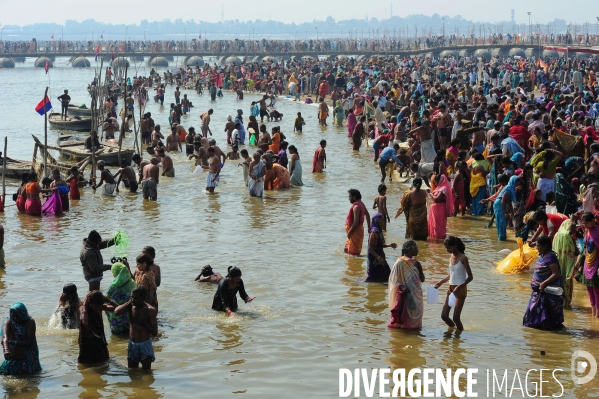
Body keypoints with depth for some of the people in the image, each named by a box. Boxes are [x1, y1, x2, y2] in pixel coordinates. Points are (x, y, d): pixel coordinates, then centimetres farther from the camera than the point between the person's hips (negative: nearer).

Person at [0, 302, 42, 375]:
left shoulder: (30, 322, -15)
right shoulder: (8, 322, -13)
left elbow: (29, 342, -21)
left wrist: (13, 342, -31)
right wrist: (6, 350, -50)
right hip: (12, 357, 2)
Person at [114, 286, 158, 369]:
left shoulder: (150, 310, -15)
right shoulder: (131, 306, -3)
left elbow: (154, 333, -16)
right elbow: (116, 312, -25)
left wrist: (143, 321, -21)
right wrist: (129, 302, -17)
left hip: (145, 344, -4)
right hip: (132, 344, 4)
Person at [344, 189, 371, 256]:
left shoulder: (356, 206, -22)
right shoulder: (361, 204, 9)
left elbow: (356, 222, -26)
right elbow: (367, 215, 21)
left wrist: (349, 232, -18)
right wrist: (369, 227, 27)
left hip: (355, 231, -11)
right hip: (356, 230, 11)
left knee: (354, 253, -3)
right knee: (346, 250, 16)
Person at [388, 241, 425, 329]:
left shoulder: (414, 262, 5)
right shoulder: (400, 263, -13)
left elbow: (422, 279, 7)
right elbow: (394, 280, -12)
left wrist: (419, 268, -9)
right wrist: (402, 288, -25)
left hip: (415, 295, 7)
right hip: (405, 296, -6)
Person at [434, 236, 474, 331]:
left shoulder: (463, 258, -14)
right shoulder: (451, 257, 7)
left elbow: (470, 277, -13)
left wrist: (459, 287, -24)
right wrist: (440, 283, 12)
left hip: (460, 290, -7)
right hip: (451, 288, 7)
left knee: (456, 317, -6)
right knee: (444, 316, 5)